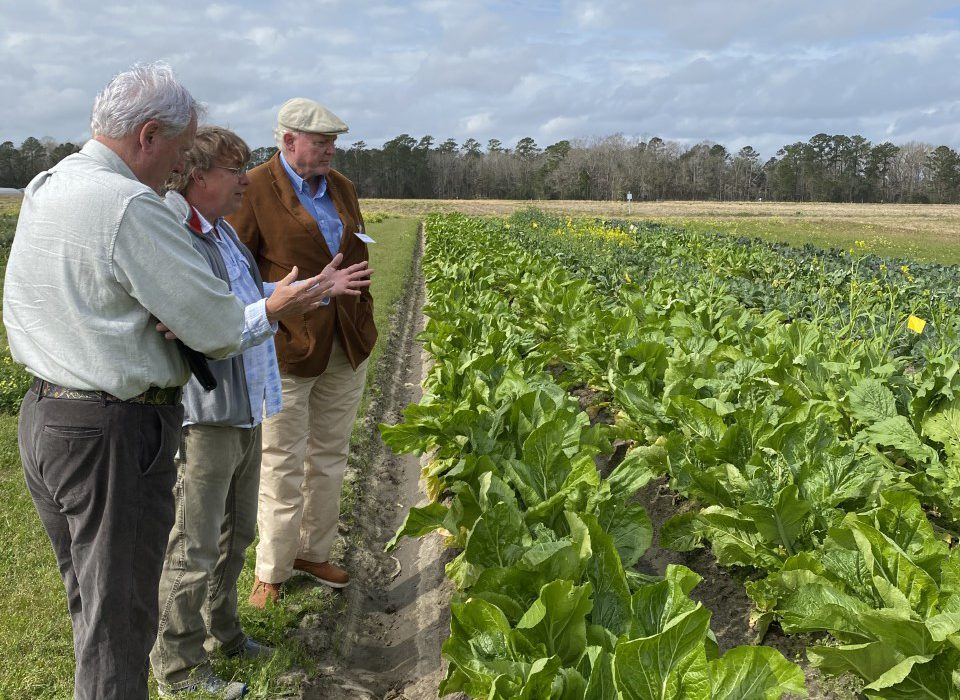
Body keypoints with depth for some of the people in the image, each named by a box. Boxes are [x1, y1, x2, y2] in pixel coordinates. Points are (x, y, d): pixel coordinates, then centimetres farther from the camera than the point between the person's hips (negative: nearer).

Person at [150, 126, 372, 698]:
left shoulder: (221, 231, 10)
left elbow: (245, 297, 21)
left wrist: (315, 287, 15)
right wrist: (272, 312, -35)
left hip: (245, 412, 10)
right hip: (204, 419, -10)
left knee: (236, 533, 23)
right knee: (195, 549, 4)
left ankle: (221, 630, 42)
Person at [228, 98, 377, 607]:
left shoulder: (341, 187, 12)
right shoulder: (255, 189, -9)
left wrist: (363, 318, 14)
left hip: (346, 346, 7)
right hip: (287, 346, -6)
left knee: (329, 456, 15)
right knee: (282, 466, 3)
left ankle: (314, 552, 32)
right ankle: (271, 572, 20)